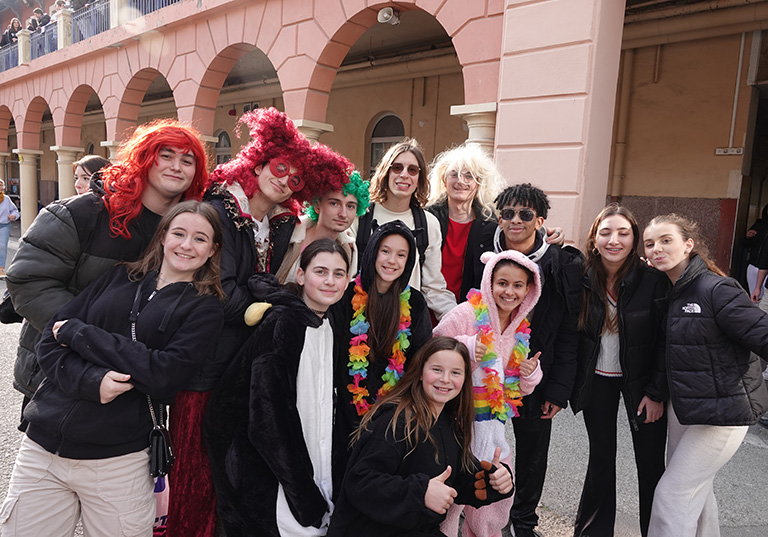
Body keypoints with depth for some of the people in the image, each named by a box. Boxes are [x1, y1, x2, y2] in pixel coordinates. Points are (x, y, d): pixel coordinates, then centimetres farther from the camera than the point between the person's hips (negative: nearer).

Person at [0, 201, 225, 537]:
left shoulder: (204, 308, -1)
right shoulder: (120, 278, 8)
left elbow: (165, 374, -15)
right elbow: (49, 339, 3)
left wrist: (77, 332, -10)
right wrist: (90, 380, -18)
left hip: (119, 461, -2)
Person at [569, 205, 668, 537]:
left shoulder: (653, 280, -15)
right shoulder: (582, 279, -9)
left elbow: (664, 340, -10)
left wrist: (656, 392, -10)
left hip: (640, 380, -1)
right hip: (596, 381, 2)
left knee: (651, 462, 7)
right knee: (601, 456, 12)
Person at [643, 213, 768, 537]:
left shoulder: (716, 290, -21)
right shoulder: (668, 291, 4)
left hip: (722, 414, -8)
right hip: (683, 408, 8)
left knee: (672, 494, -2)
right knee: (695, 489, 23)